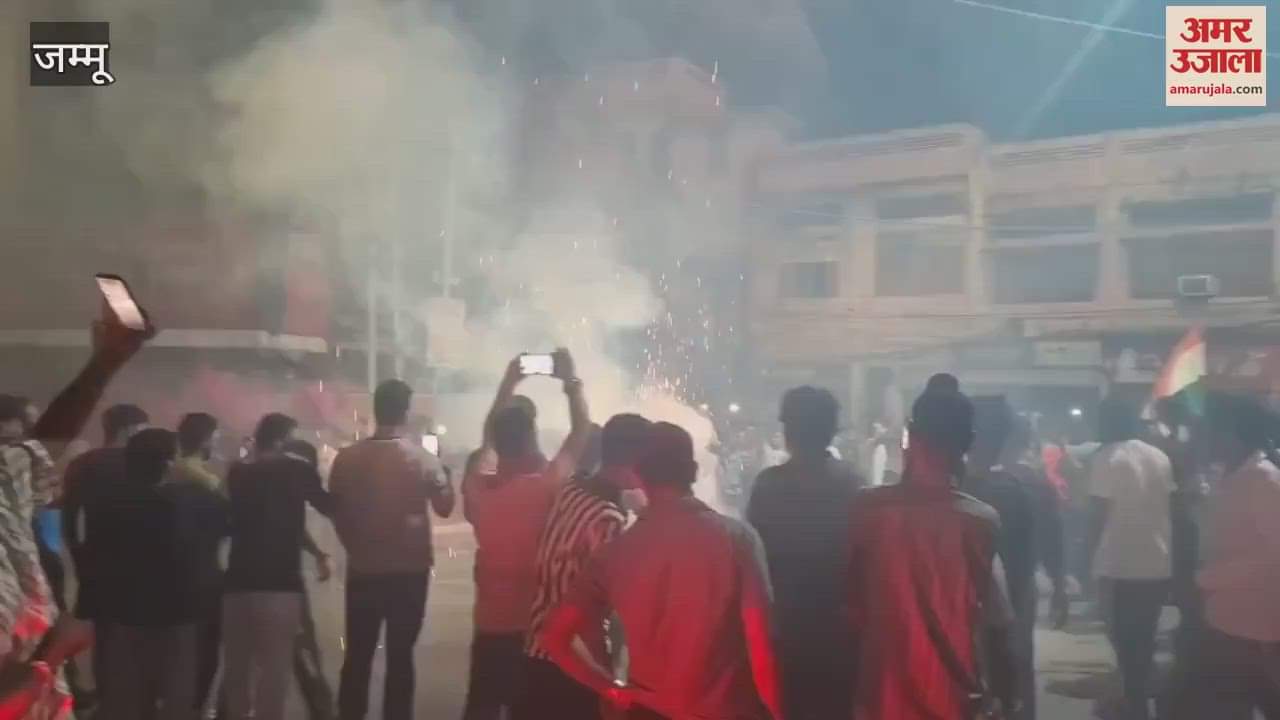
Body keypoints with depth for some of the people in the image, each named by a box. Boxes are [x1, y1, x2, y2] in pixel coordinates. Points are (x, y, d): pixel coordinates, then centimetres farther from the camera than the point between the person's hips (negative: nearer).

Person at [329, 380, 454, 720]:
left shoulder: (347, 458, -5)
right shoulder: (423, 459, -9)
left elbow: (336, 512, 6)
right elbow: (445, 506, 3)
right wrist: (443, 475, 18)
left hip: (362, 570, 2)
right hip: (409, 570, -2)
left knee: (358, 655, 13)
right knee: (400, 656, 6)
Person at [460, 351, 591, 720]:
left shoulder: (476, 487, -4)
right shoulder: (545, 487, -18)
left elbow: (492, 438, 13)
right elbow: (580, 435, -8)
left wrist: (507, 385, 17)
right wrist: (571, 382, 2)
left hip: (489, 626, 4)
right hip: (533, 628, -4)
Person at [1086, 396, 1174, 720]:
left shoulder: (1106, 458, -12)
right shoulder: (1161, 458, 7)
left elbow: (1098, 515, -14)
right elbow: (1167, 507, 11)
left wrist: (1092, 554, -4)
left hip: (1119, 565, -6)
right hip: (1158, 564, 6)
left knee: (1125, 641, 4)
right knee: (1144, 639, 18)